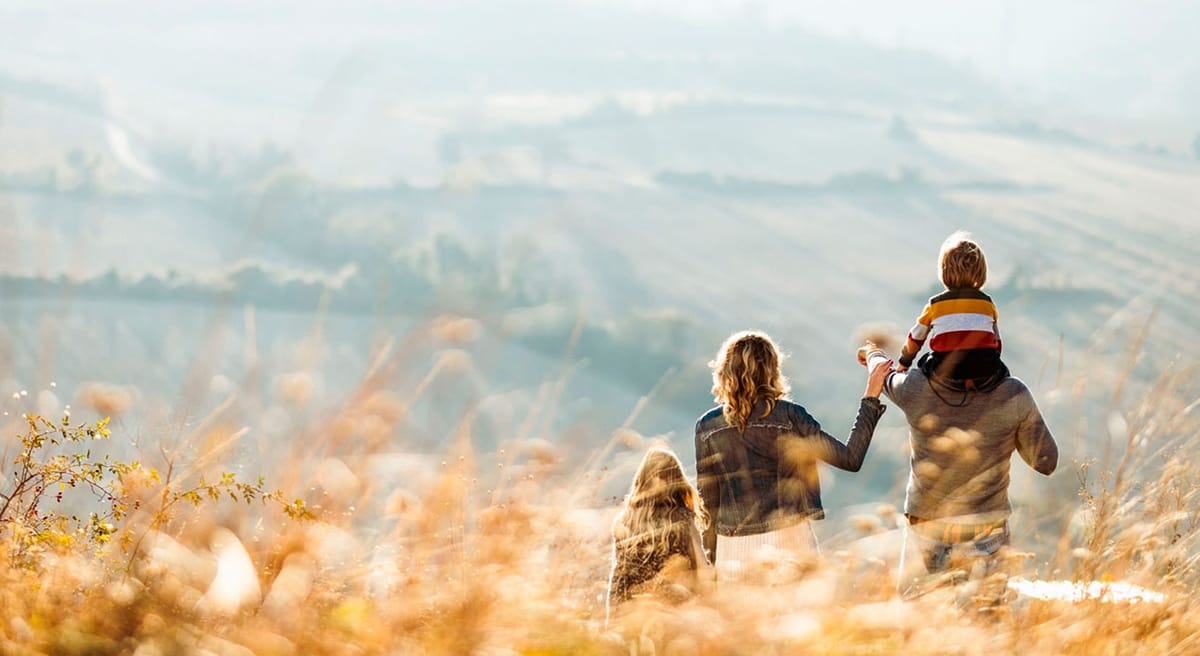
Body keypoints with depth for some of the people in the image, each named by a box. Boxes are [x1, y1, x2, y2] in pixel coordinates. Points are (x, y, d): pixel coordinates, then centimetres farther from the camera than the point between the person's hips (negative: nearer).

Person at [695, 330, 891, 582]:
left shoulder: (707, 426, 2)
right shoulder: (788, 416, -5)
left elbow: (707, 500, 6)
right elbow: (850, 459, -5)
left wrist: (711, 557, 15)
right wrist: (871, 398, 1)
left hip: (733, 550, 2)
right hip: (787, 541, -2)